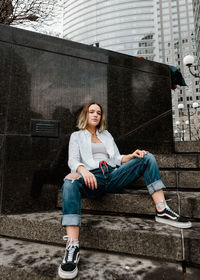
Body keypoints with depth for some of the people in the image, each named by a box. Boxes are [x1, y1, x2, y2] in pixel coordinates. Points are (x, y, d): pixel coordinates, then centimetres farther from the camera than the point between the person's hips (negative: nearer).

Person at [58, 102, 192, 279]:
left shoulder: (106, 135, 28)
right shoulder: (77, 136, 17)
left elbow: (117, 158, 21)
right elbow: (73, 160, 1)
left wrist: (131, 155, -3)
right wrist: (83, 170, -23)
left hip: (112, 176, 4)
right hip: (92, 178, -3)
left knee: (147, 158, -10)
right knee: (70, 181, -37)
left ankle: (162, 211, -19)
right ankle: (72, 247, -42)